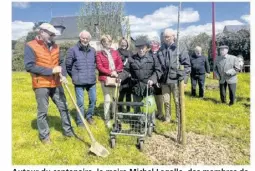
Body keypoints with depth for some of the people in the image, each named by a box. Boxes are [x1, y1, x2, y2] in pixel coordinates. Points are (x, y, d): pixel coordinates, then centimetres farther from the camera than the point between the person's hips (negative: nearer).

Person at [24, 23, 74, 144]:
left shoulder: (55, 46, 10)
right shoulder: (30, 46, -7)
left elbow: (61, 62, 13)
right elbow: (29, 66, -16)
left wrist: (64, 75, -6)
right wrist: (50, 70, -20)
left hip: (56, 83, 5)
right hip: (41, 84, -5)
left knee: (63, 107, 11)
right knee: (42, 111, 5)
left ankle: (68, 130, 26)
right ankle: (44, 136, 21)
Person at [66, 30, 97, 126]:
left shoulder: (92, 50, 8)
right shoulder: (73, 50, -7)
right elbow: (68, 65, -2)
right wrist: (74, 76, 6)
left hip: (91, 80, 5)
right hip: (79, 81, -4)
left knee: (93, 99, 12)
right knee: (80, 102, 2)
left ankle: (89, 116, 34)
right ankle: (80, 121, 18)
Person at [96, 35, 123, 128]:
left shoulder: (115, 52, 11)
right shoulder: (99, 54, -1)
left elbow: (120, 64, 7)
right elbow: (99, 67, -8)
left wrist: (116, 72, -12)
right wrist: (110, 72, -16)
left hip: (115, 78, 4)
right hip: (105, 79, -4)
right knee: (107, 99, -2)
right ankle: (107, 119, 10)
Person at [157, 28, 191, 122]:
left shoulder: (180, 48, -3)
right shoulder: (161, 49, 9)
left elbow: (187, 64, -4)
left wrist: (184, 78, -10)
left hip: (176, 80, -3)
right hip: (164, 80, 4)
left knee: (178, 101, 7)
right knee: (166, 101, 12)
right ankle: (167, 118, 26)